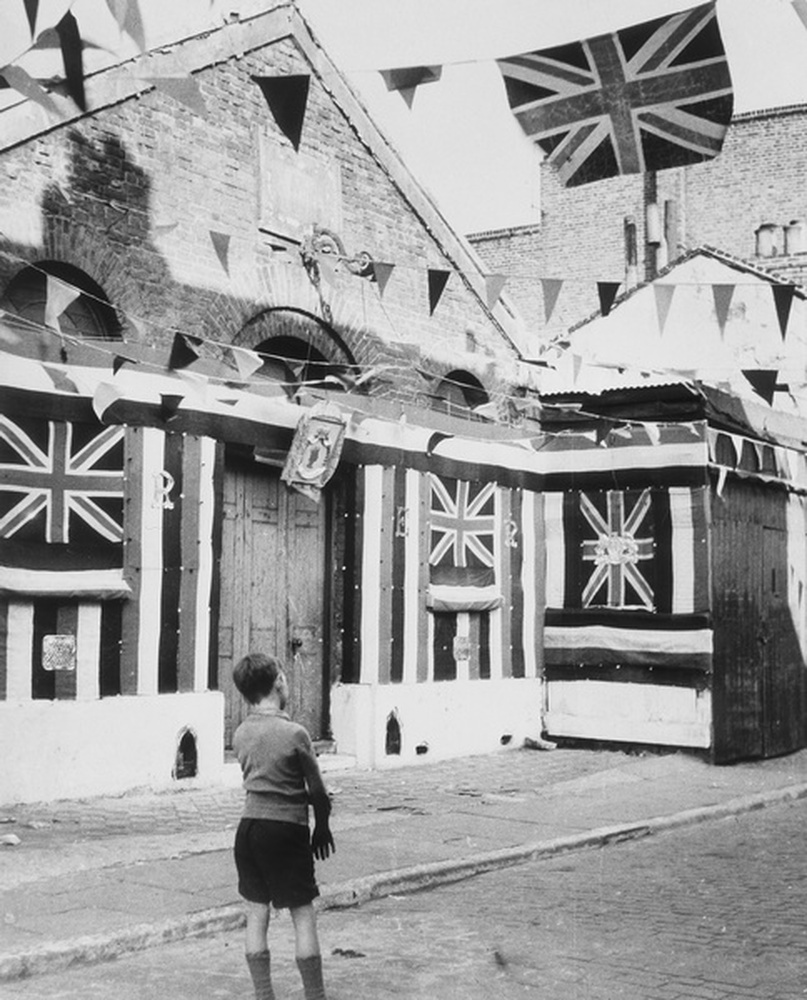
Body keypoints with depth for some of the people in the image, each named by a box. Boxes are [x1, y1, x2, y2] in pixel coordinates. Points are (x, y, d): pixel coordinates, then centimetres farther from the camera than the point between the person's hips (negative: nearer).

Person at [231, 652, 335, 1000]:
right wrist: (322, 827, 11)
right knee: (303, 915, 4)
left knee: (257, 913, 11)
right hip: (286, 828, -6)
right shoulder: (294, 733, -14)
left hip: (249, 826, 6)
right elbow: (317, 790, -7)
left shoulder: (240, 734, 4)